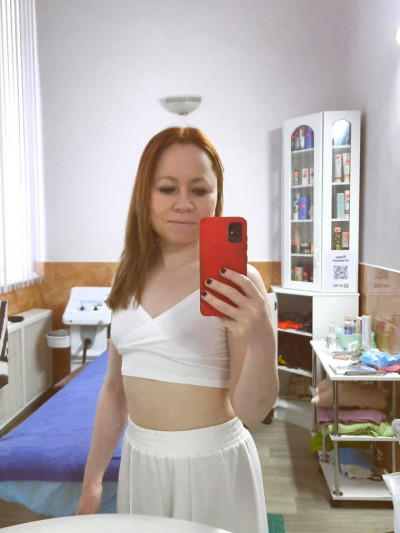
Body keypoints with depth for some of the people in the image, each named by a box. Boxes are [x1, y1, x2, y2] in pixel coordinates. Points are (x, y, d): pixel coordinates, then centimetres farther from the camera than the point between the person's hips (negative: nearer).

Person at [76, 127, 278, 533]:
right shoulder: (132, 277, 1)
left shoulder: (234, 281, -15)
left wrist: (262, 342, -35)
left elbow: (250, 413, -17)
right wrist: (91, 481, 11)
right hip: (139, 460, 5)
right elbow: (115, 388, 8)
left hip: (211, 463, -4)